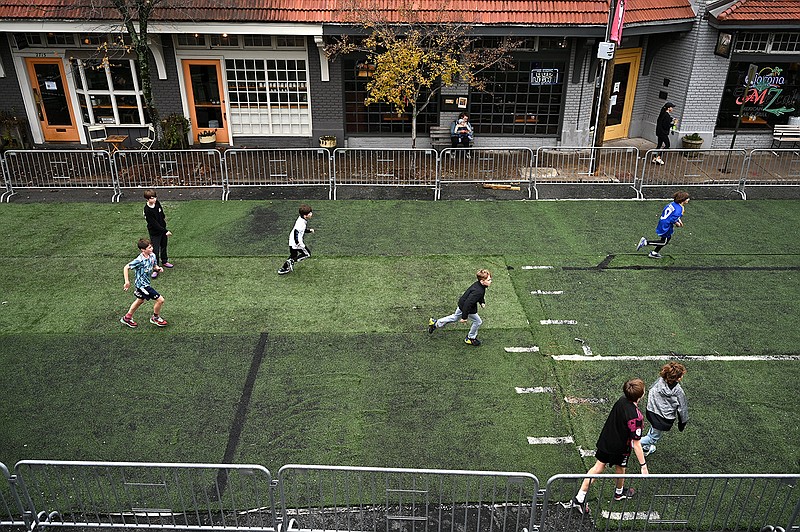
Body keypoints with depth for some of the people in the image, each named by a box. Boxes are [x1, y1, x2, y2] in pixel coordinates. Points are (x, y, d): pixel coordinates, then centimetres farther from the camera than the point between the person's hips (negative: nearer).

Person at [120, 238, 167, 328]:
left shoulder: (152, 255, -6)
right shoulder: (140, 260, -28)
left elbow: (154, 266, 11)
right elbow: (126, 268, -20)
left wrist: (158, 267, -12)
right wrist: (127, 281, -21)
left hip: (145, 283, 9)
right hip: (142, 284, -9)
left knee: (140, 300, 29)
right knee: (160, 300, -6)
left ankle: (127, 318, 47)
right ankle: (155, 318, 19)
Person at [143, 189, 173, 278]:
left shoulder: (157, 202, -9)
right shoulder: (147, 210, -29)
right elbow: (154, 224, -26)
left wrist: (164, 218, 33)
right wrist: (166, 231, -26)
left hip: (162, 229, 7)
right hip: (154, 232, -7)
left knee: (163, 246, 24)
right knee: (155, 251, -4)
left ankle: (164, 261, 44)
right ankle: (155, 269, 6)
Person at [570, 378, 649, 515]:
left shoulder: (621, 400, -13)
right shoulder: (635, 417, -33)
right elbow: (636, 443, -29)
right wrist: (643, 465, -22)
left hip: (605, 441, 5)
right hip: (620, 448, -5)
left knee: (598, 467, 15)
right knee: (620, 469, 24)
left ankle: (579, 498, 16)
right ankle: (619, 492, 54)